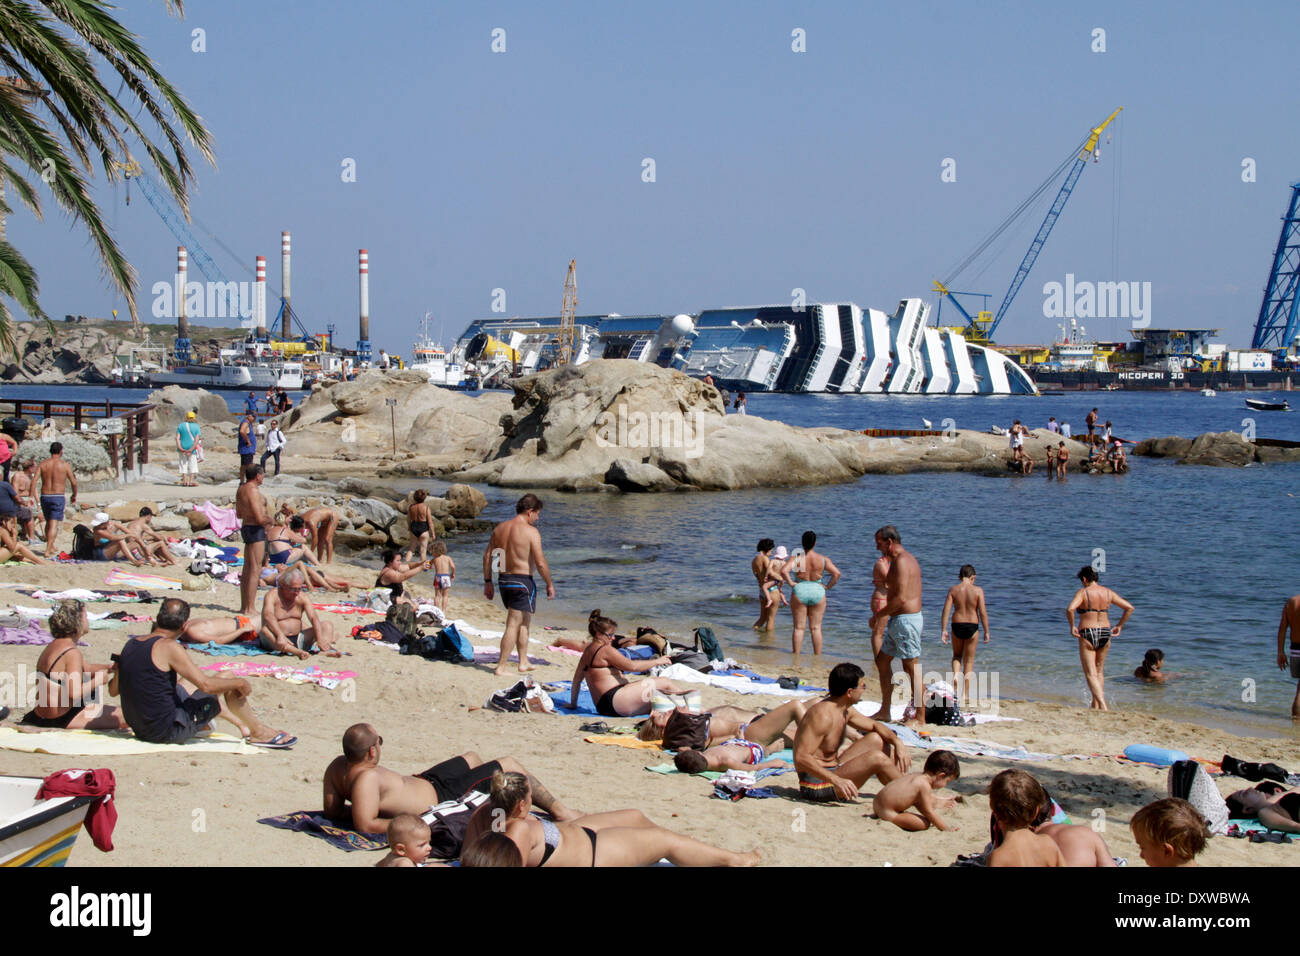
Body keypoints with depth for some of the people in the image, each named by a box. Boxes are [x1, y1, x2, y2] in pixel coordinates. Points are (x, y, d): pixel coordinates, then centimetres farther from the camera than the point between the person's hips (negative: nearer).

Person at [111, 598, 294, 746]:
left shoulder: (131, 644, 3)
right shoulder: (168, 647, -18)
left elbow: (113, 690, 14)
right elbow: (205, 684, -21)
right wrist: (240, 683, -6)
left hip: (140, 729, 8)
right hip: (167, 731, -8)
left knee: (188, 683, 31)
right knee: (229, 681, 0)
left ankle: (242, 725, 41)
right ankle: (259, 732, 18)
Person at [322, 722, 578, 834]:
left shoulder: (338, 766, -12)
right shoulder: (366, 778, -37)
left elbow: (333, 811, -2)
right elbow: (366, 825, -42)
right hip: (438, 797, -9)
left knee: (471, 757, 33)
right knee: (508, 765, 4)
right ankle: (558, 811, 25)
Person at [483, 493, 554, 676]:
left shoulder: (499, 528, 7)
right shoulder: (531, 531, -13)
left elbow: (487, 556, 9)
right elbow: (540, 563, -16)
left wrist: (487, 582, 16)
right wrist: (549, 584, -4)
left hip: (503, 579, 7)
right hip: (522, 582, -7)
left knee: (524, 621, 22)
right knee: (514, 625, -3)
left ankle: (524, 662, 29)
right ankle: (500, 667, -5)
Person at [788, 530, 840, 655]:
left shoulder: (797, 559, -7)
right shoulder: (823, 559, -3)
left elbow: (784, 571, -20)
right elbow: (837, 573, -9)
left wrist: (790, 583, -8)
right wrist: (828, 586, 1)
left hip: (799, 593, -1)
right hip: (818, 592, 1)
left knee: (799, 627, 6)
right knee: (816, 628, 8)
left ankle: (796, 655, 5)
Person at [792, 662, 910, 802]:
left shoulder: (846, 711, 8)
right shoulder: (822, 715, -23)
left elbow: (874, 725, 22)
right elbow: (801, 758, -29)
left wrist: (897, 743, 3)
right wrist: (836, 780, -35)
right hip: (817, 787, -11)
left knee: (876, 740, 12)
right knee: (877, 758, -22)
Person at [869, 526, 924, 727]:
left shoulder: (901, 561, -16)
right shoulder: (904, 559, 17)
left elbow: (901, 598, -23)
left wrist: (878, 615, -14)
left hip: (906, 620, -11)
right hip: (898, 620, 11)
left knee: (911, 668, -5)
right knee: (882, 660, 16)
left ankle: (919, 717, 0)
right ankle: (885, 711, 23)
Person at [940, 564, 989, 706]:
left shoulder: (953, 590, -2)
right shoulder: (978, 591, -7)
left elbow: (946, 610, -6)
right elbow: (983, 612, -8)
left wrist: (944, 630, -2)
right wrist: (986, 632, 0)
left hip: (957, 625, 1)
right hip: (972, 626, -1)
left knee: (957, 656, 24)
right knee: (969, 661, 10)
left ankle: (956, 675, -6)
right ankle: (965, 694, 10)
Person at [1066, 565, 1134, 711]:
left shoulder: (1083, 592, -9)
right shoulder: (1108, 592, 6)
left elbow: (1070, 609, -25)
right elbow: (1129, 608, 7)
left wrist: (1072, 626, -11)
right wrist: (1119, 626, 14)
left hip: (1087, 634, -5)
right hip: (1105, 633, 5)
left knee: (1091, 674, -4)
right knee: (1099, 672, 21)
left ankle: (1103, 706, -18)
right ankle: (1095, 704, 24)